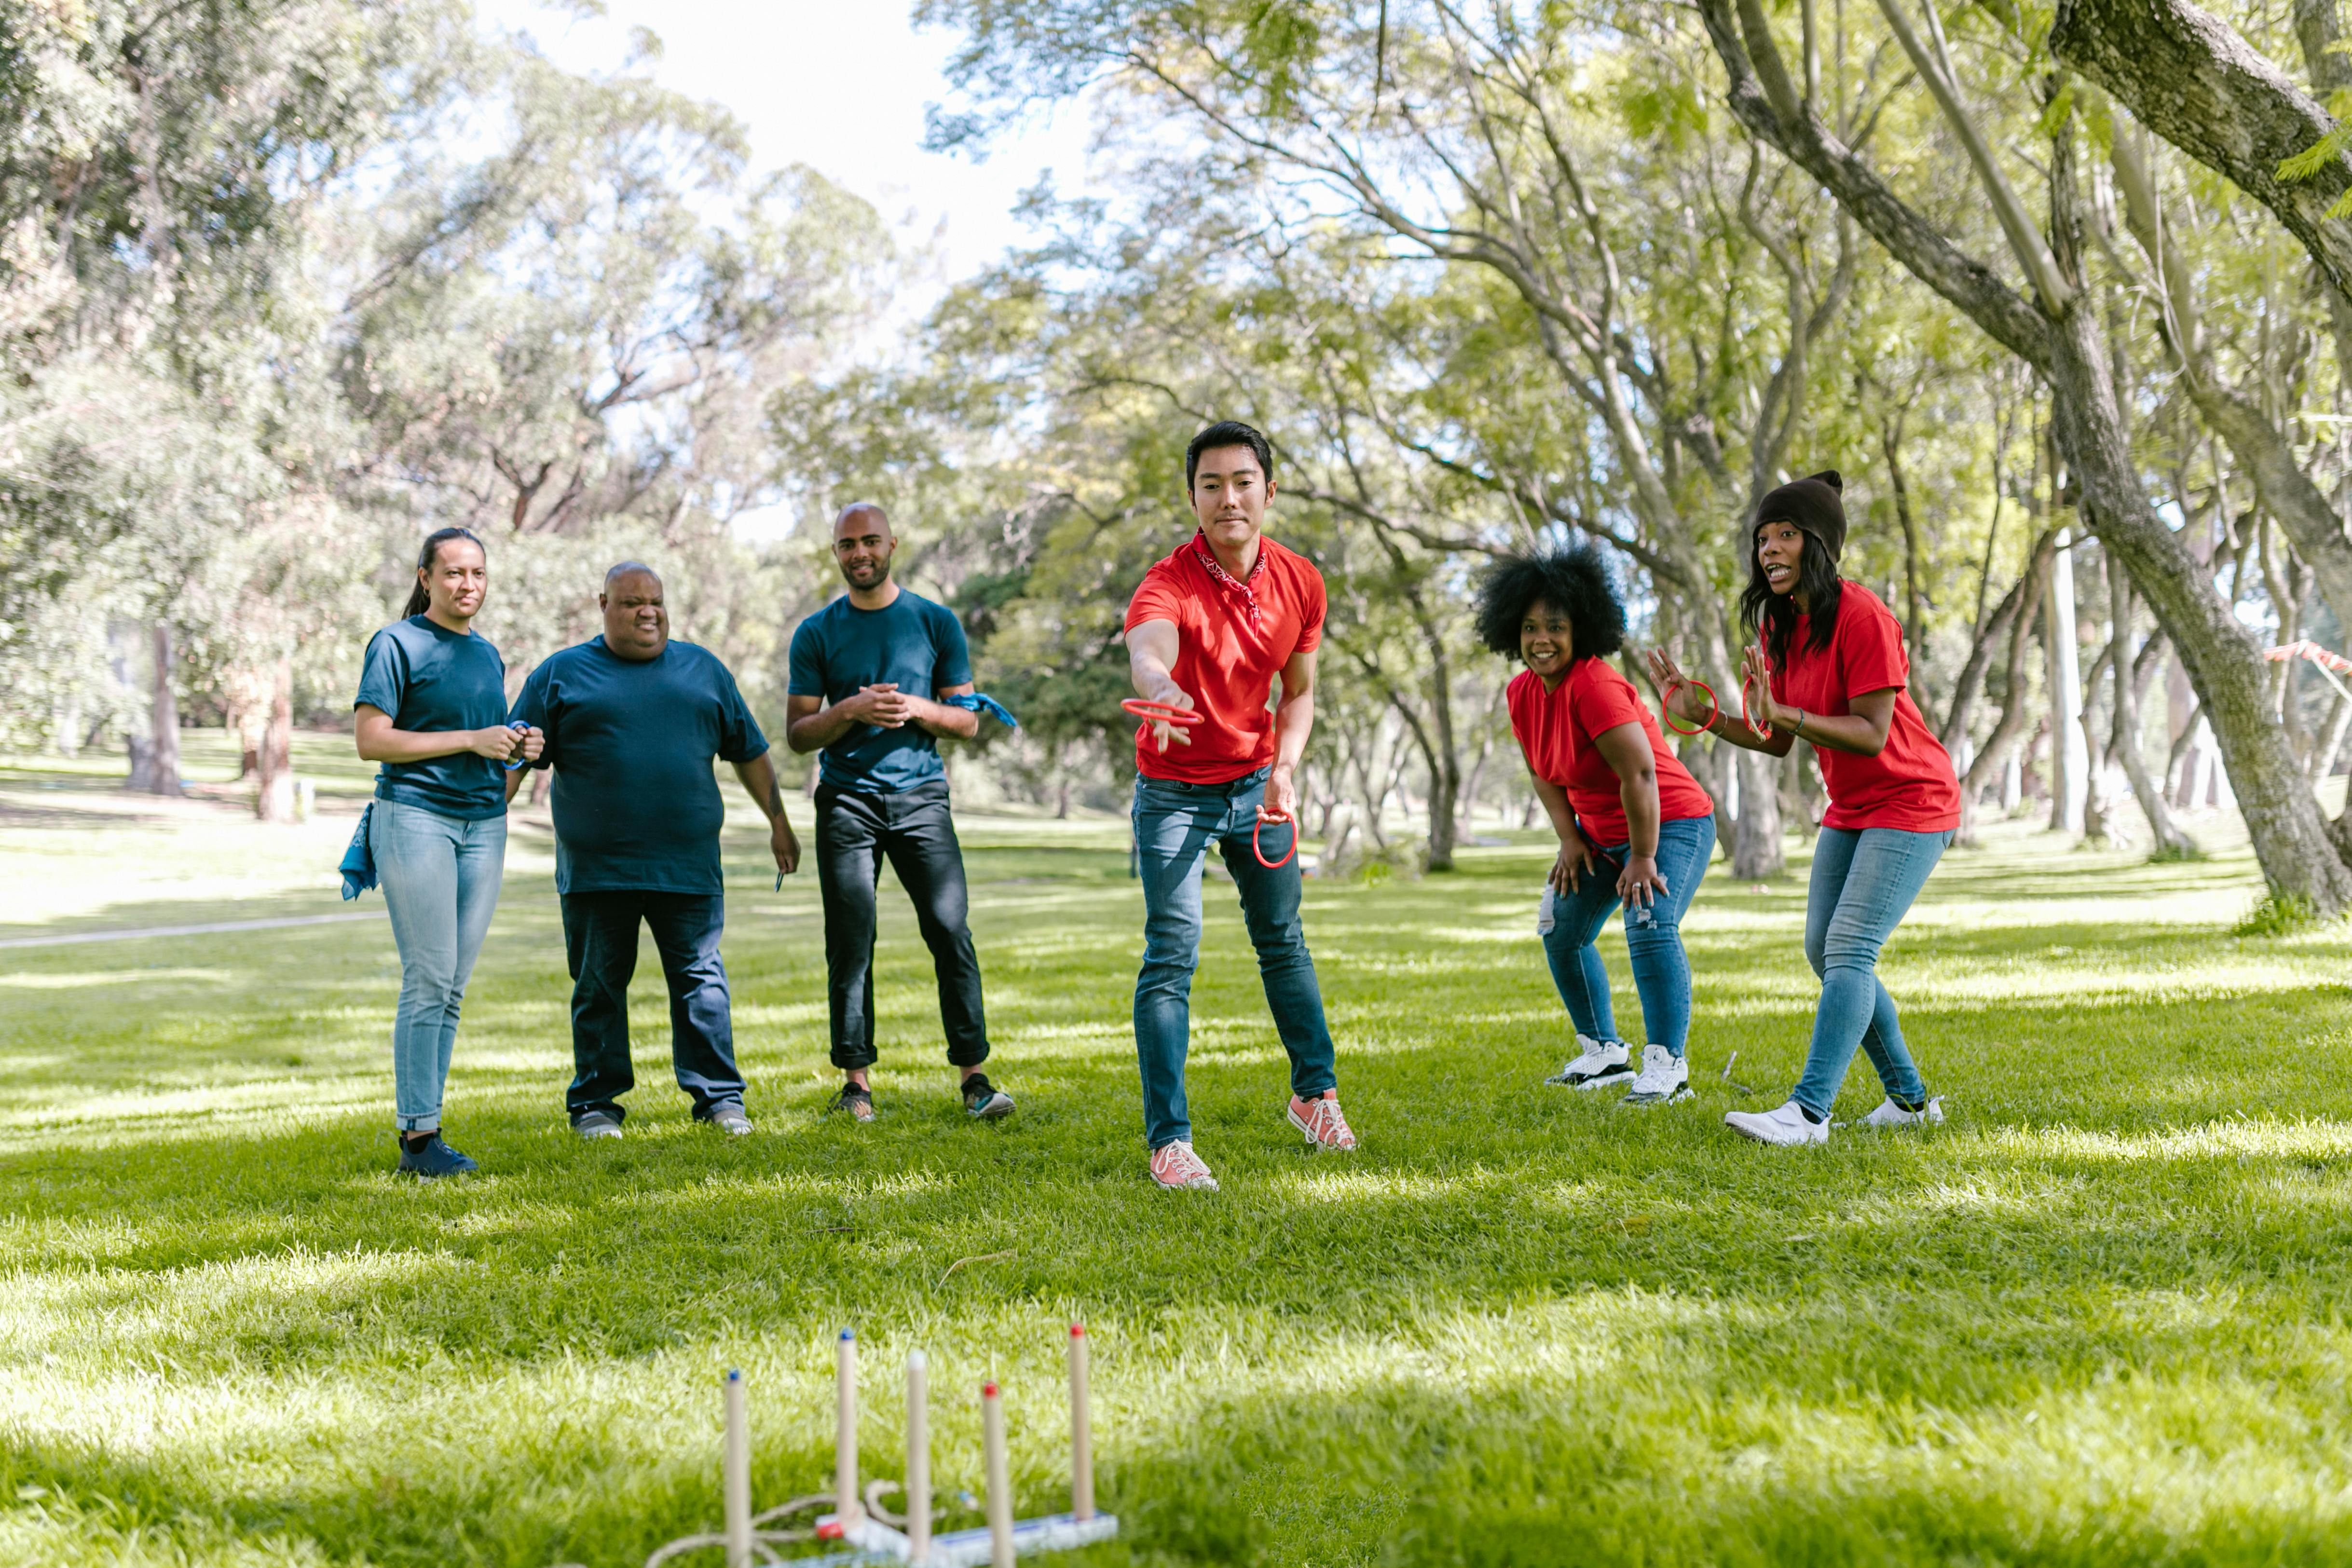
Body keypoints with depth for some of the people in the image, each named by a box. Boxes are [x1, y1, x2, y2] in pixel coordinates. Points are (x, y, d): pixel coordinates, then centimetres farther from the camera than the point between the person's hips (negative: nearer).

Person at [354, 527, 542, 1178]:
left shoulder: (488, 653, 19)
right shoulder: (398, 644, -2)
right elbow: (370, 739, -10)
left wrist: (519, 746, 7)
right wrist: (471, 741, -14)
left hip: (484, 823, 6)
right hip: (416, 815, -6)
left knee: (452, 989, 4)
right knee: (428, 981, -9)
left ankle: (423, 1127, 9)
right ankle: (418, 1136, -4)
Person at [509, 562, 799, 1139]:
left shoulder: (702, 668, 14)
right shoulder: (562, 674, 7)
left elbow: (750, 751, 18)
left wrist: (778, 822, 18)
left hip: (688, 865, 1)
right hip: (596, 869, -1)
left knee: (700, 978, 0)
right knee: (598, 986, 6)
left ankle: (719, 1096, 8)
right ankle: (595, 1104, 17)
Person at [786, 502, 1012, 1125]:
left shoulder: (936, 622, 9)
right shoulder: (817, 634, 8)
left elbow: (967, 722, 10)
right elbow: (797, 733, 6)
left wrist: (917, 708, -9)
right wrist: (852, 711, -12)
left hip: (921, 794, 0)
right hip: (846, 799, 0)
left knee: (951, 931, -9)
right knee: (850, 944, -1)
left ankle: (973, 1075, -4)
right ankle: (856, 1079, 8)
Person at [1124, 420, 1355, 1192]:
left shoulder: (1300, 581, -8)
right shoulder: (1169, 585, -26)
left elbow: (1298, 692, 5)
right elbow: (1147, 648, -50)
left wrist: (1284, 771, -11)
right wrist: (1158, 687, -73)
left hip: (1256, 781, 5)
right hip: (1175, 791, -4)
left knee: (1283, 940, 14)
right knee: (1172, 956, -10)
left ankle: (1315, 1092, 33)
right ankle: (1169, 1140, -5)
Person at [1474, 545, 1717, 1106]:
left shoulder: (1594, 685, -28)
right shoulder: (1522, 692, -3)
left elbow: (1640, 772, -31)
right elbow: (1542, 770, 10)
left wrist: (1643, 859, -26)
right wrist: (1570, 839, 1)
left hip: (1671, 824, -9)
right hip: (1602, 831, 9)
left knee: (1650, 929, -27)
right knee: (1562, 932, 15)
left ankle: (1667, 1065, -22)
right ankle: (1604, 1054, 27)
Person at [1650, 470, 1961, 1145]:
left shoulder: (1861, 616, -21)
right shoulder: (1778, 624, 4)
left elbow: (1871, 735, -25)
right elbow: (1779, 742, 5)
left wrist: (1783, 712, -36)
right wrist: (1701, 712, -7)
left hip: (1909, 805, -9)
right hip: (1848, 807, 9)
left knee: (1849, 949, -18)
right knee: (1824, 951, 7)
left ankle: (1808, 1113, -22)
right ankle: (1910, 1099, 18)